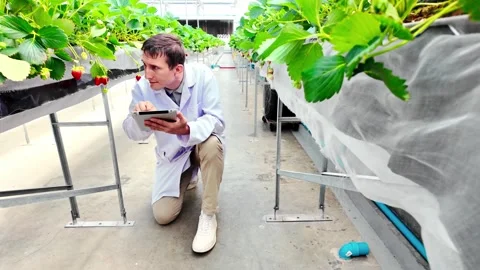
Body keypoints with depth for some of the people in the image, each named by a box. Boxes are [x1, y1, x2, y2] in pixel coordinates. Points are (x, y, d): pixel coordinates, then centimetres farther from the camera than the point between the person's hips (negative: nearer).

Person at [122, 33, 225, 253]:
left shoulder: (202, 75, -25)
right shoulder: (143, 87, -18)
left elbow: (216, 122, -29)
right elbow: (134, 134, -15)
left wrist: (187, 129, -50)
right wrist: (137, 116, -39)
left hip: (202, 143, -2)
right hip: (173, 153, 3)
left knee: (212, 144, -39)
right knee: (163, 216, -3)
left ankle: (208, 216, -18)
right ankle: (187, 179, 30)